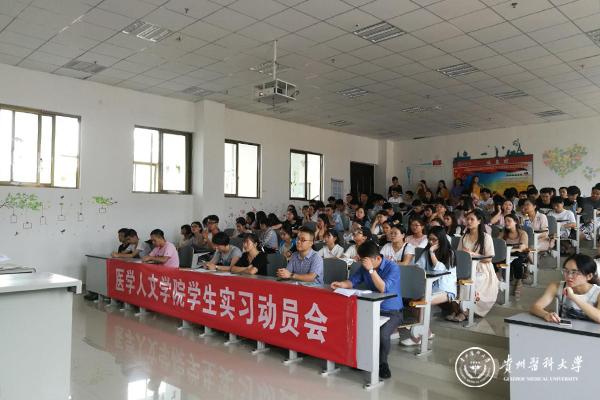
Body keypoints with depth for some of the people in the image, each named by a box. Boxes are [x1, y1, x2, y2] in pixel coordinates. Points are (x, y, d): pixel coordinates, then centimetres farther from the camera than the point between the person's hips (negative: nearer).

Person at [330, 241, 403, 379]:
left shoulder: (392, 268, -15)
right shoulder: (364, 267, 3)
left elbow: (383, 288, -26)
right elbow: (353, 281, 6)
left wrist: (371, 270, -30)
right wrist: (341, 284, -14)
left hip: (392, 312, -5)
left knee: (382, 334, -33)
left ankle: (382, 363, -2)